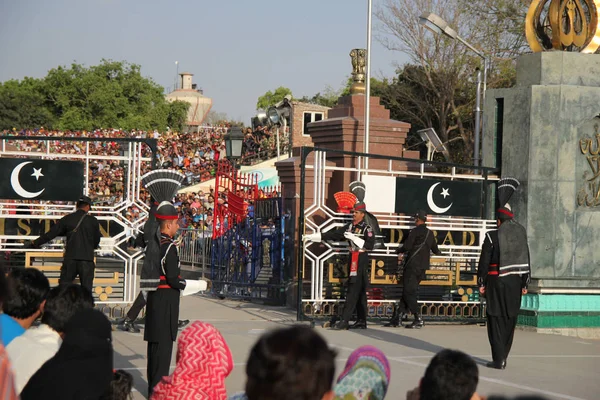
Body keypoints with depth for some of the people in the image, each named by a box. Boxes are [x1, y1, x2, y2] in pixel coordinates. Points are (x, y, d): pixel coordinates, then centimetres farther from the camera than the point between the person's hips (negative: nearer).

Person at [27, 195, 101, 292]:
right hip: (87, 259, -1)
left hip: (70, 258, 1)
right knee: (86, 287, 1)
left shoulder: (68, 219, 5)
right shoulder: (93, 221, 3)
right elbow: (97, 240, 13)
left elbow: (51, 233, 8)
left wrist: (35, 243, 18)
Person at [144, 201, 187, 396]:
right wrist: (185, 284, -2)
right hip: (167, 299, -9)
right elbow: (172, 279, -21)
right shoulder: (170, 247, -18)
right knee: (164, 342, -3)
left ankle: (153, 385, 24)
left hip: (154, 297, 9)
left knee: (154, 342, 15)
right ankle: (158, 386, -1)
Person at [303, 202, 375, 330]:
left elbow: (369, 245, -16)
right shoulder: (349, 227, 11)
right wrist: (311, 237, 4)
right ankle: (361, 321, 14)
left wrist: (353, 238, -20)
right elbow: (333, 235, 8)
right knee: (358, 292, 10)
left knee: (353, 290, -11)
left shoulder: (367, 228, -8)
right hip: (352, 260, 7)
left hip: (362, 261, -7)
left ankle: (344, 320, -14)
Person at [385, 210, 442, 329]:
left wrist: (400, 252, 9)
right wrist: (438, 252, 48)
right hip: (423, 267, 8)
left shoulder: (415, 232, -9)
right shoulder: (430, 233, 13)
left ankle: (418, 319, -13)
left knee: (408, 292, -6)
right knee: (408, 291, 9)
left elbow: (407, 246, -13)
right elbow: (435, 250, 23)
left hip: (412, 265, -8)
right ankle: (398, 317, 9)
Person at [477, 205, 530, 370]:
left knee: (496, 321, -1)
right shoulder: (521, 236, 6)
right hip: (515, 283, 4)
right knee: (510, 321, 12)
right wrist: (525, 284, 17)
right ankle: (502, 357, 19)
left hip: (496, 283, -4)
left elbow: (484, 262, -6)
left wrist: (481, 283, 1)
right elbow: (526, 262, 10)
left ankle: (499, 359, -5)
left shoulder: (492, 237, -6)